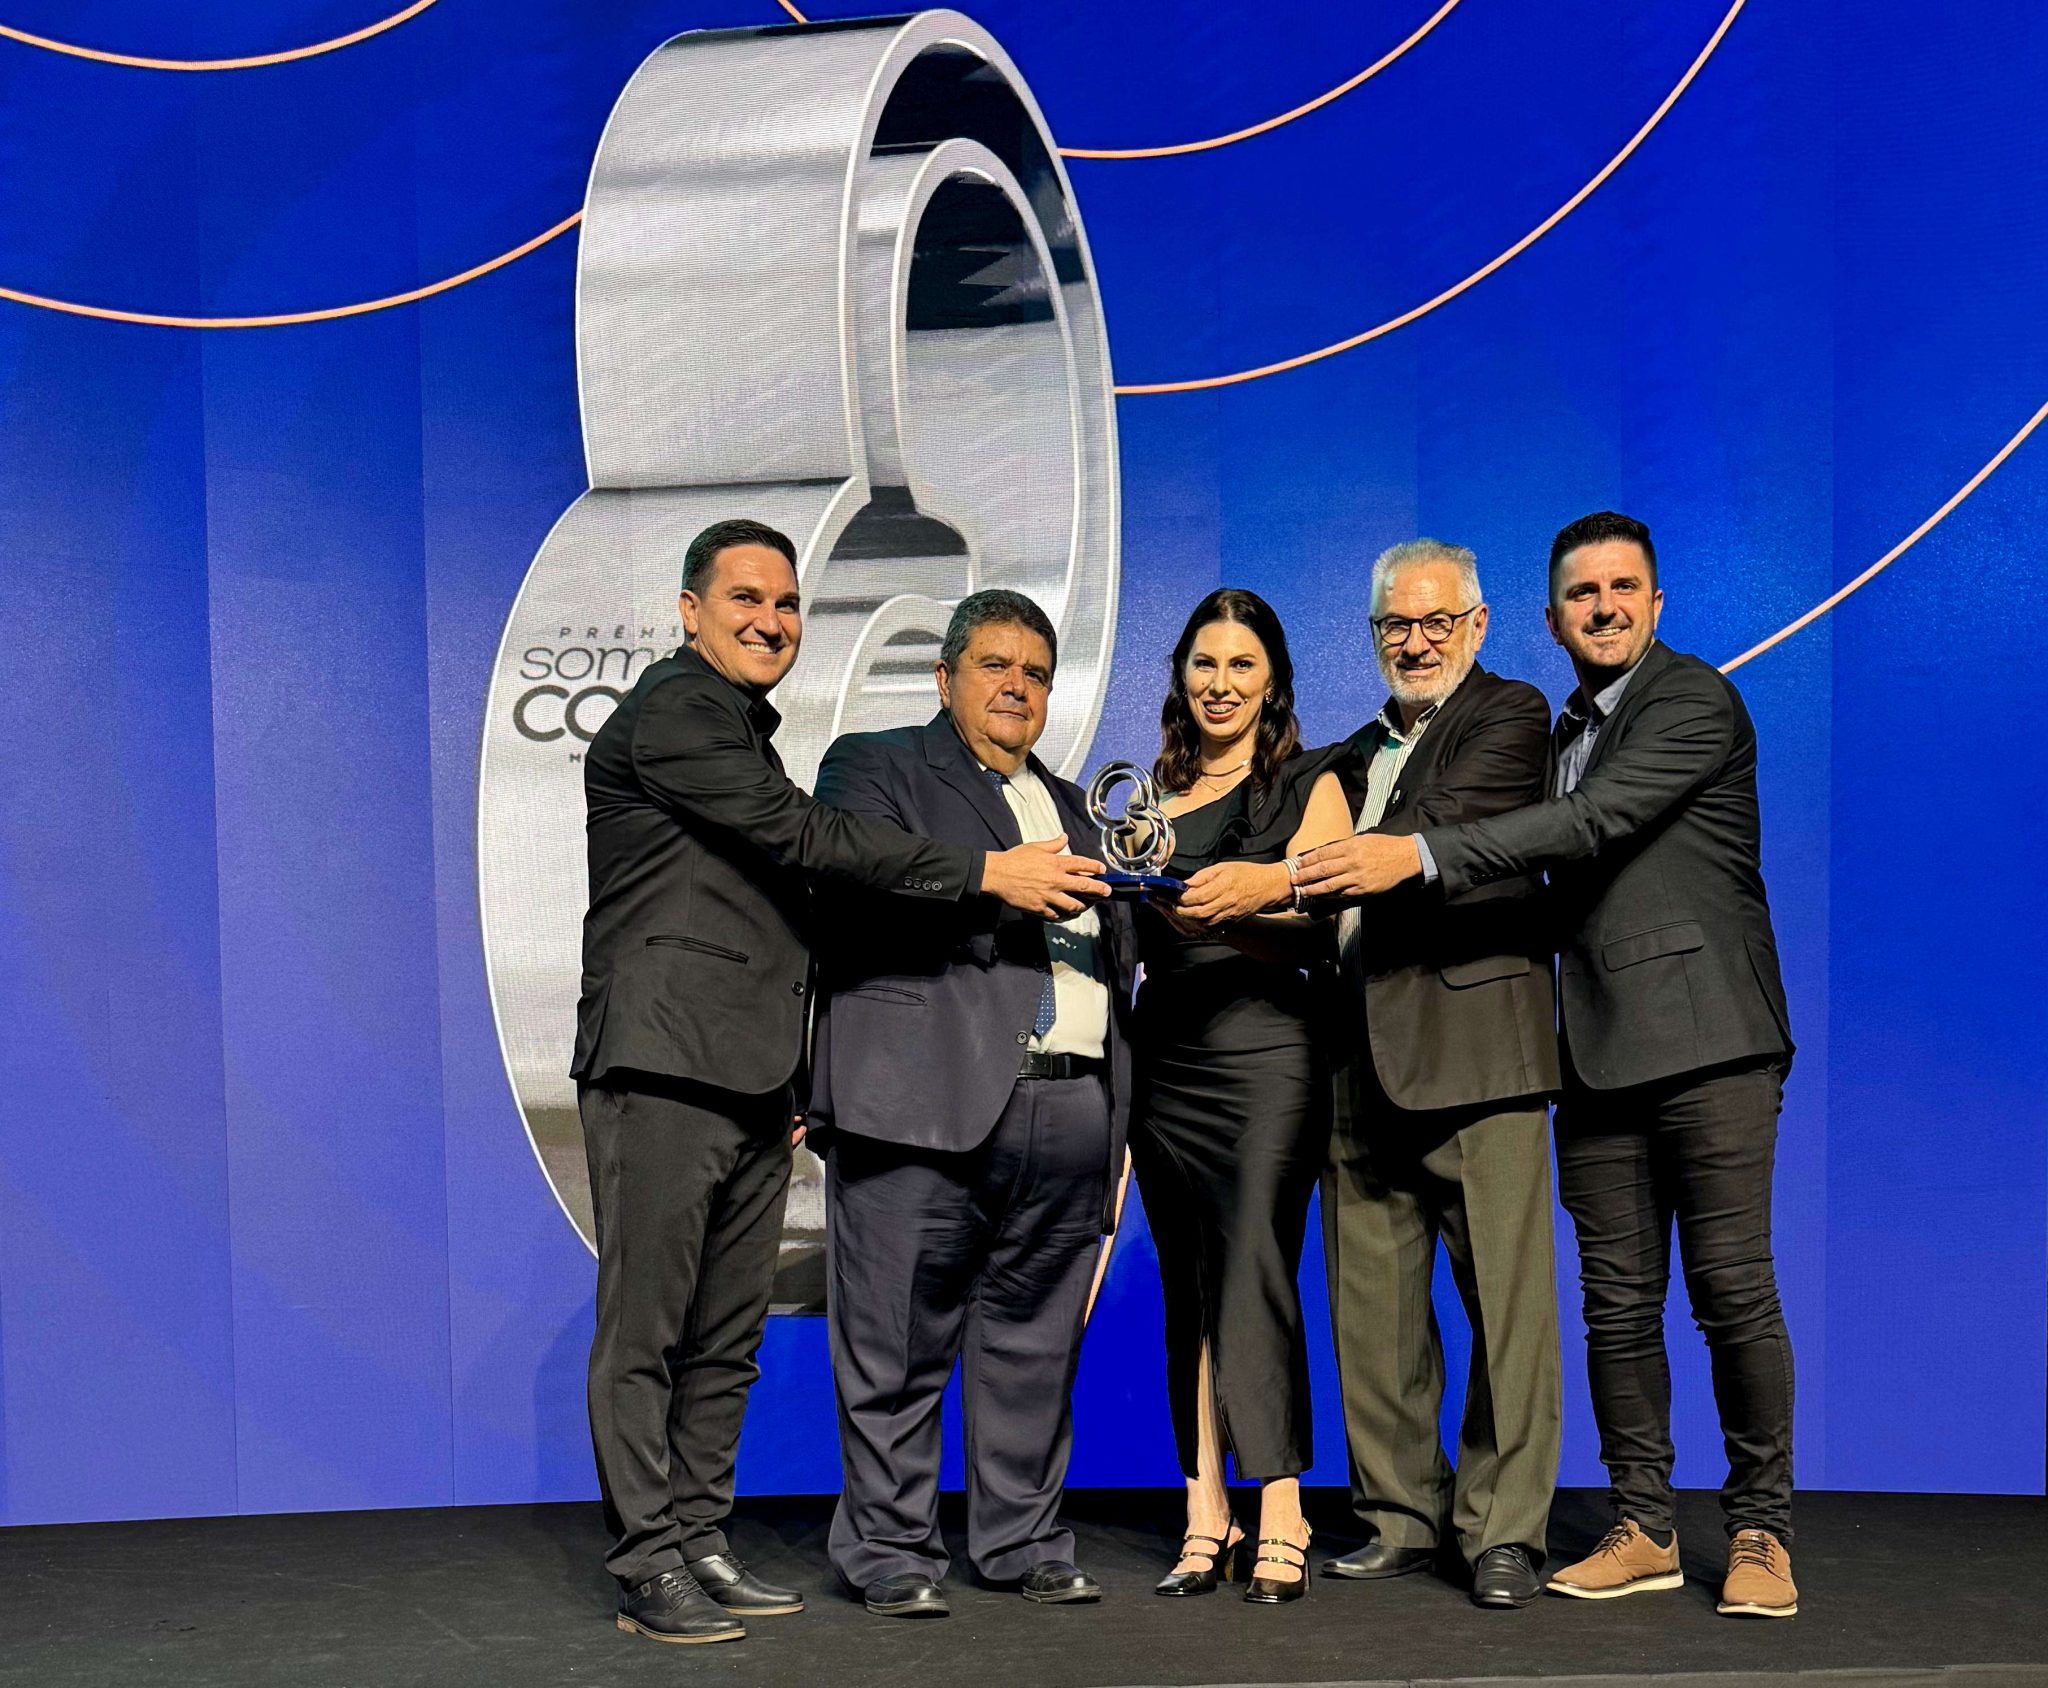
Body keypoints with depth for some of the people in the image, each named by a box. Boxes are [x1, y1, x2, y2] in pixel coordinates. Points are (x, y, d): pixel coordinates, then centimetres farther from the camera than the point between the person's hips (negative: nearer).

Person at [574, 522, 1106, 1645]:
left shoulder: (742, 730, 25)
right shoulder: (673, 710, -5)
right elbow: (802, 837, -15)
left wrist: (791, 1082, 21)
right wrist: (984, 873, -15)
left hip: (750, 1086, 9)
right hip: (663, 1074, -9)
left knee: (727, 1337, 10)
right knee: (645, 1329, -3)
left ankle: (698, 1544, 17)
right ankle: (647, 1565, 2)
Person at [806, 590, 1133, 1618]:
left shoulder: (1066, 802, 27)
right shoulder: (875, 768, 8)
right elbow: (858, 885, -10)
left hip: (1070, 1110, 6)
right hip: (929, 1104, -6)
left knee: (1037, 1342, 10)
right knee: (900, 1344, -2)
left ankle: (1024, 1542, 20)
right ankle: (889, 1551, 8)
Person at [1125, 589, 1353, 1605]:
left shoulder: (1308, 788, 3)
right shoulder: (1150, 795, 16)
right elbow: (1120, 931, 16)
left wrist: (1259, 891, -33)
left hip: (1265, 1053, -4)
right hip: (1163, 1058, 5)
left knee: (1254, 1275, -10)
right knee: (1187, 1288, 5)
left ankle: (1281, 1526, -6)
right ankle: (1205, 1520, 10)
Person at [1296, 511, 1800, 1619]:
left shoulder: (1696, 702, -5)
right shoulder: (1557, 733, 19)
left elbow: (1595, 820, -19)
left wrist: (1422, 857, -24)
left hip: (1707, 1043, -7)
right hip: (1600, 1058, 7)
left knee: (1734, 1292, -4)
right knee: (1617, 1304, 7)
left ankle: (1760, 1530, 8)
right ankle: (1643, 1529, 16)